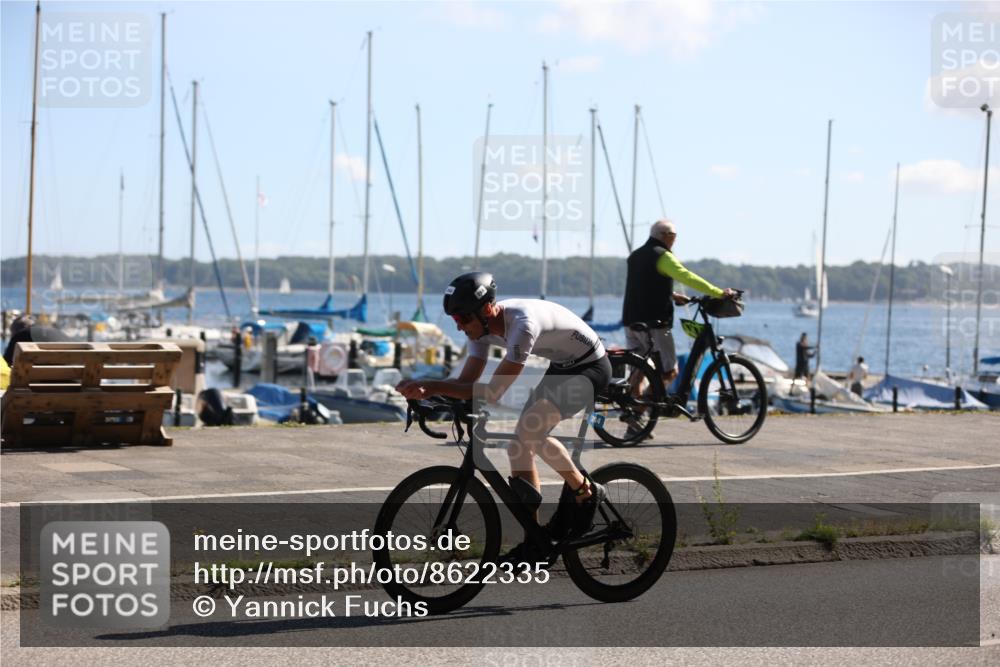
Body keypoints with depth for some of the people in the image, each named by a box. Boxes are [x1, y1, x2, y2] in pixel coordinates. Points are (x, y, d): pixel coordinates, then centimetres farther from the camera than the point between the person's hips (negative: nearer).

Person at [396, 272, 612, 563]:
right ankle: (535, 542, 13)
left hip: (590, 367, -9)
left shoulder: (522, 325, -36)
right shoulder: (482, 326, -10)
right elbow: (466, 381, -9)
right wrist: (423, 388, -27)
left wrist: (432, 386, -38)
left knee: (529, 432, -24)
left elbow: (492, 392, -37)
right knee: (524, 444, 4)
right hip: (562, 367, 9)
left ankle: (587, 494, -4)